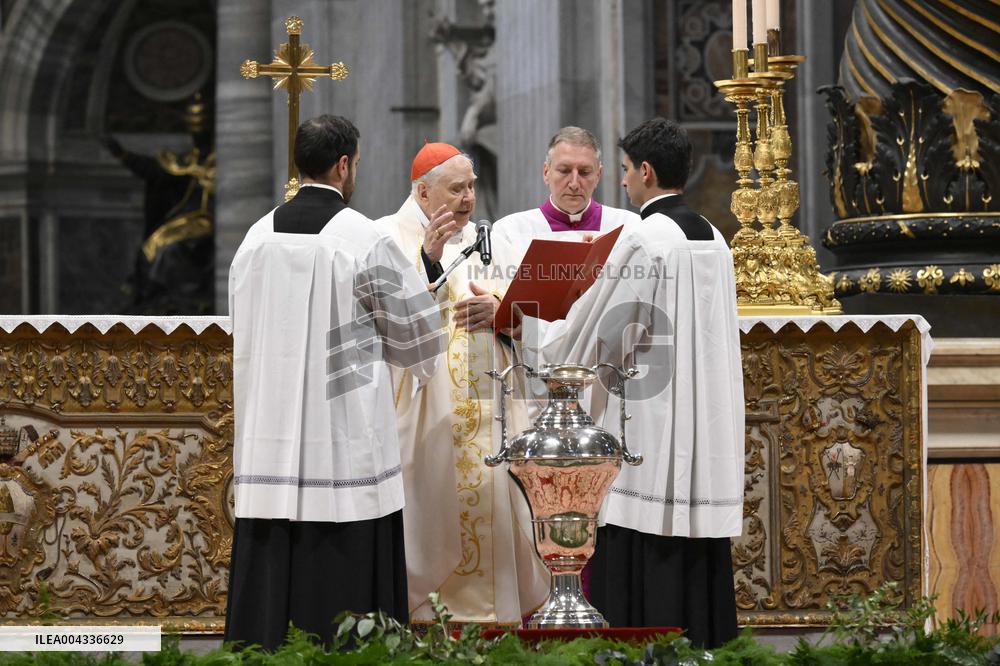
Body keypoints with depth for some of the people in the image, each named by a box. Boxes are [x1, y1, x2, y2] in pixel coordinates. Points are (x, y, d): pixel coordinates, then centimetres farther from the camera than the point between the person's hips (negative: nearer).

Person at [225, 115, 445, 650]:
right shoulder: (364, 239, -10)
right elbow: (418, 328, -1)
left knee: (269, 578, 7)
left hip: (269, 440, 5)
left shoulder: (258, 236, 6)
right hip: (343, 440, -5)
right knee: (340, 589, -2)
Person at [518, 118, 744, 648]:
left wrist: (529, 326, 3)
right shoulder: (712, 239, 11)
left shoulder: (642, 238, -13)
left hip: (649, 431, -8)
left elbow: (594, 332, -12)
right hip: (706, 437, 8)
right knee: (698, 562, 9)